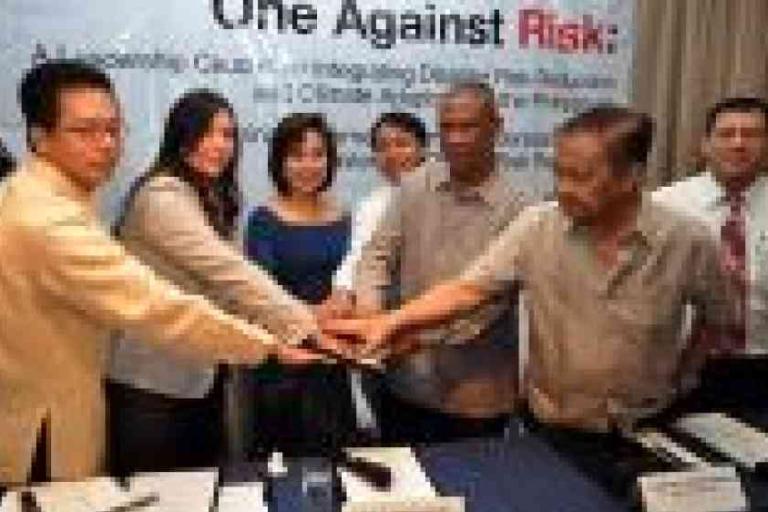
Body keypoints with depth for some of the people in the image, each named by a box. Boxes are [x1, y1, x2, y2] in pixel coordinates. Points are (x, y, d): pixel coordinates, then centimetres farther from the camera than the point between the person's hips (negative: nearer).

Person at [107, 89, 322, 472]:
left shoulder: (213, 200, 12)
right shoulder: (162, 196, -17)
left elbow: (225, 284, 5)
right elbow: (227, 271, -27)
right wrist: (305, 325, -30)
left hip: (203, 380, 9)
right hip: (153, 385, -8)